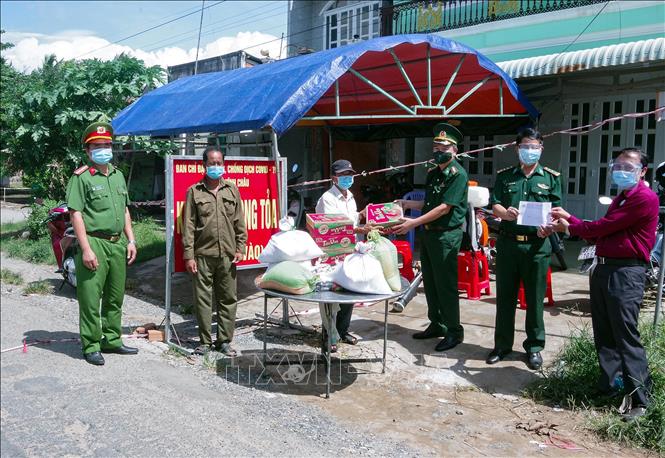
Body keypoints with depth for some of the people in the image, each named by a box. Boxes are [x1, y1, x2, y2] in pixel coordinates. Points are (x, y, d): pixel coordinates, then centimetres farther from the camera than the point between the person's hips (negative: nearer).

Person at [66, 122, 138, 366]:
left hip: (117, 244, 7)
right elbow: (76, 214, -11)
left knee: (115, 297, 14)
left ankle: (111, 340, 26)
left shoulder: (118, 175, 15)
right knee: (90, 299, -2)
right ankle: (91, 346, 10)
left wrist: (131, 240, 13)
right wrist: (86, 249, -18)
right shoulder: (81, 177, -6)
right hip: (94, 243, -7)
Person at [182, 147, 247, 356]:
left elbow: (239, 222, 12)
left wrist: (240, 248, 5)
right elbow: (188, 226, 2)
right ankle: (205, 341, 16)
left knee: (228, 299, 6)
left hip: (227, 254, 2)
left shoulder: (232, 190, 10)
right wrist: (188, 255, -3)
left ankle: (224, 341, 17)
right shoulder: (194, 191, 4)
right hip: (203, 254, -2)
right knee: (203, 298, 4)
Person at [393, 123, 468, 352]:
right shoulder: (433, 173, 14)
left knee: (445, 284, -3)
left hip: (447, 234, -9)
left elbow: (444, 207, -20)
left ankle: (454, 331, 10)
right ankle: (436, 325, 28)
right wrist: (407, 204, 11)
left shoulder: (458, 174, -13)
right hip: (429, 233, 9)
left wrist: (413, 223, -23)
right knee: (430, 282, 15)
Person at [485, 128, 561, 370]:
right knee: (505, 296, 8)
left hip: (537, 245, -1)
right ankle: (502, 344, 21)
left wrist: (548, 226, -19)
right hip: (508, 242, 1)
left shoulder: (551, 178, 7)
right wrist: (505, 212, -21)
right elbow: (495, 205, 2)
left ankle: (534, 346, 19)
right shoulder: (504, 176, 11)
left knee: (535, 298, 5)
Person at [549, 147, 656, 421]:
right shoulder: (620, 199, 22)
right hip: (604, 268, 9)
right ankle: (608, 384, 24)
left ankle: (639, 399, -2)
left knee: (626, 337, -8)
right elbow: (601, 234, 17)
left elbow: (602, 227, -14)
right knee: (604, 334, 13)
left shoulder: (645, 198, -11)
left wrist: (569, 226, 0)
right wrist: (569, 220, 9)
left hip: (626, 273, -9)